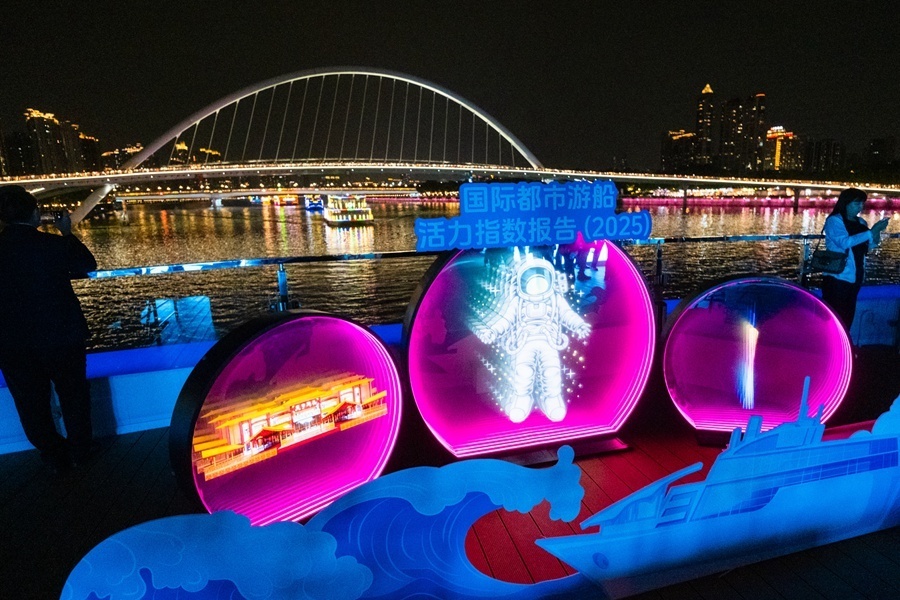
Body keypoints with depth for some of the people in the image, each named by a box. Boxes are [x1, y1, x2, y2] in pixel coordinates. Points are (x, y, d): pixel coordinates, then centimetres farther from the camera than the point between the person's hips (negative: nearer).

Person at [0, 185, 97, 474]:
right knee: (74, 396, 17)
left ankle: (54, 456, 30)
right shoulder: (53, 244, -16)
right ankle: (80, 450, 31)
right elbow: (88, 265, 1)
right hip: (62, 336, -2)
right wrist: (67, 233, 7)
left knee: (32, 404, 18)